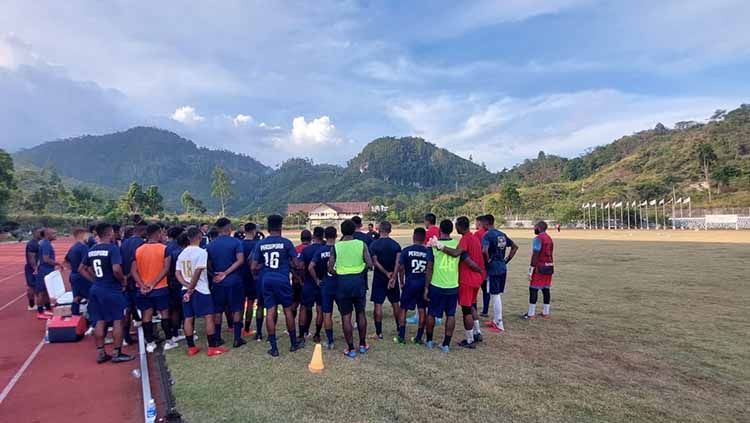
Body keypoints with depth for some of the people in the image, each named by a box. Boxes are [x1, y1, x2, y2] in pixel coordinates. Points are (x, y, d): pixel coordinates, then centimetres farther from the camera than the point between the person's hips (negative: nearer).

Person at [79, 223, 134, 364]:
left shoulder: (91, 250, 7)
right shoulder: (112, 248, -17)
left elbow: (81, 269, 15)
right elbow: (116, 270, -26)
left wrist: (94, 279, 15)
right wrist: (123, 281, -10)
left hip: (96, 289, 7)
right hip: (111, 290, -7)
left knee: (99, 321, 13)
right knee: (117, 321, 4)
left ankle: (100, 353, 20)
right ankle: (117, 353, 9)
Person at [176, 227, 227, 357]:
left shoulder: (182, 253, 10)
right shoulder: (201, 252, -13)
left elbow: (177, 273, 5)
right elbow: (197, 273, -19)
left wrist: (187, 286, -5)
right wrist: (191, 289, -11)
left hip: (186, 290, 7)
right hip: (200, 290, -7)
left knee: (188, 318, 9)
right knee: (209, 317, -1)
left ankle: (191, 347, 16)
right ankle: (213, 347, 1)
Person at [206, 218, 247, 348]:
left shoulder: (210, 244, 3)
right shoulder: (236, 242, -8)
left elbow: (209, 264, 4)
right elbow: (240, 260, -17)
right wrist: (225, 273, -14)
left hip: (218, 282, 3)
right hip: (234, 281, -3)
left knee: (218, 310, 13)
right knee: (237, 309, 7)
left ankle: (217, 338, 20)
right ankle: (237, 338, 7)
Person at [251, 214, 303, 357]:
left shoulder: (260, 244, 3)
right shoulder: (286, 242, -5)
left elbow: (254, 267, 3)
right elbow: (296, 264, -4)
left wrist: (256, 275, 24)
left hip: (267, 281, 2)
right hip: (282, 280, -2)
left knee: (270, 312, 6)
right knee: (288, 311, 11)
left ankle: (274, 348, 10)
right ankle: (294, 343, 24)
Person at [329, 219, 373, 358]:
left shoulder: (335, 246, -3)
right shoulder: (361, 244, -3)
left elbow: (330, 268, -5)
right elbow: (369, 264, -9)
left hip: (342, 282, -1)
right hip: (358, 280, 1)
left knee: (346, 316, 7)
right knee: (360, 313, 17)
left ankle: (351, 349, 13)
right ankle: (362, 345, 27)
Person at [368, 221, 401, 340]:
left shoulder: (374, 244, -7)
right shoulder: (396, 245, -1)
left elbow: (375, 262, -14)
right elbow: (398, 263, -11)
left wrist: (387, 273, -11)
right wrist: (393, 277, -14)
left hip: (379, 278, -3)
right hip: (392, 278, 3)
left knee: (378, 304, 2)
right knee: (395, 304, 13)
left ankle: (379, 333, 5)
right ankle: (399, 329, 21)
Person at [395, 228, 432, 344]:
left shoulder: (406, 250, -4)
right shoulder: (428, 251, 0)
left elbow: (401, 268, -4)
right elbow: (429, 269, -2)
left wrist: (401, 282, 8)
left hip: (410, 282, -1)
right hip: (423, 283, 2)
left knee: (403, 308, 10)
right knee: (422, 310, 10)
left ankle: (401, 336, 11)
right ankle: (419, 337, 15)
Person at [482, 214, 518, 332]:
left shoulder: (487, 235, -13)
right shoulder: (502, 234, 11)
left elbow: (484, 250, -30)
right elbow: (515, 246, 17)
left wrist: (488, 260, -13)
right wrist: (507, 260, 15)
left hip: (493, 269, -8)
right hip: (503, 268, 8)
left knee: (496, 296, 0)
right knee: (497, 295, 17)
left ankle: (499, 325, 7)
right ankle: (495, 320, 27)